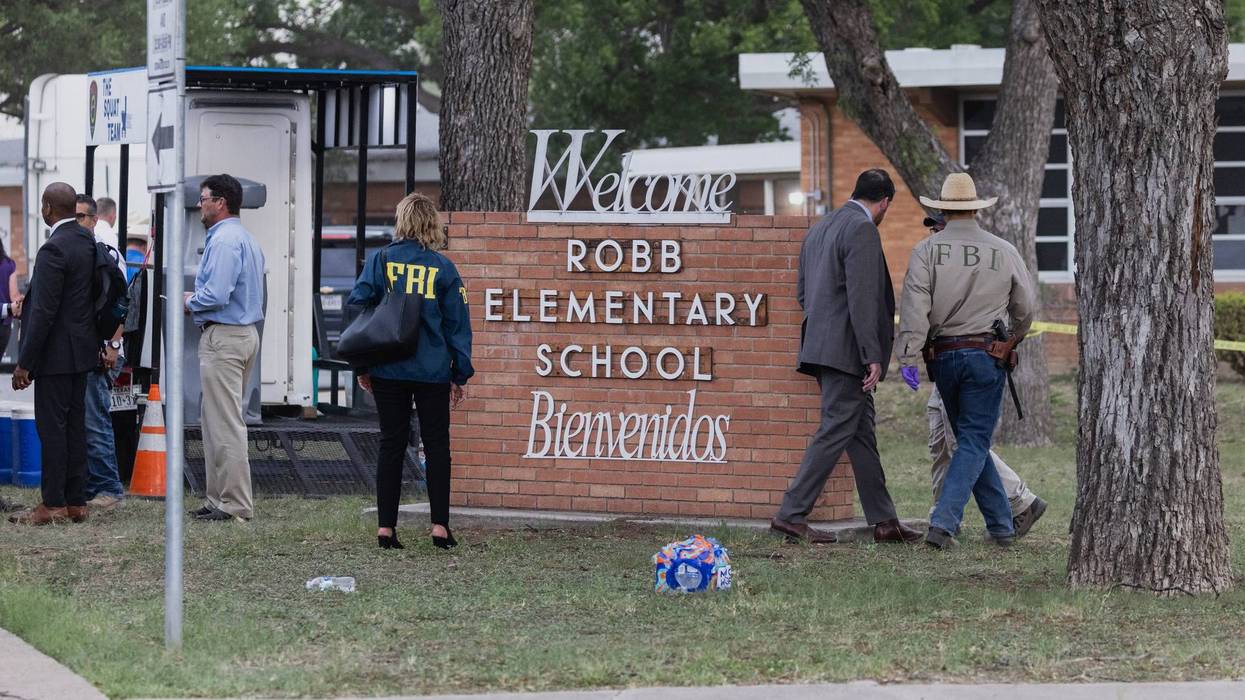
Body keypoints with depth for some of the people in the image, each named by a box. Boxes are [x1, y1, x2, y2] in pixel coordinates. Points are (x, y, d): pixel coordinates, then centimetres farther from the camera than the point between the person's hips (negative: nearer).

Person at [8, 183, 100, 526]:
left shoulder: (54, 249, -19)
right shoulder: (88, 242, 8)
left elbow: (44, 312, -21)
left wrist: (24, 363, -17)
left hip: (56, 354, -9)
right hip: (82, 349, 9)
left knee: (51, 426, -4)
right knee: (74, 425, 12)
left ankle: (53, 505, -2)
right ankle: (76, 502, 15)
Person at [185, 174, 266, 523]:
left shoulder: (224, 240, -15)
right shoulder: (246, 239, 19)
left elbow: (217, 295, -24)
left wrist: (189, 301, -4)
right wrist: (198, 298, 16)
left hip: (223, 337, -11)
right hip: (245, 333, 11)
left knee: (224, 425, -8)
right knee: (220, 423, 15)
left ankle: (234, 504, -8)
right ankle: (220, 498, 17)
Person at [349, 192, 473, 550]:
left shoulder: (380, 261, -2)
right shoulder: (443, 267, -2)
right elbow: (458, 323, 1)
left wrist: (361, 366, 6)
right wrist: (461, 374, 8)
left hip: (388, 372, 1)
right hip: (433, 372, -1)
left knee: (391, 445, 7)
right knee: (436, 445, 8)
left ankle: (385, 527, 3)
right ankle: (440, 526, 3)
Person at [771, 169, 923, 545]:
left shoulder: (819, 229, 17)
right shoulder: (862, 230, -12)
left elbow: (803, 292, 20)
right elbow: (862, 298, -19)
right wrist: (873, 356, -19)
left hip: (821, 343, 10)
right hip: (846, 350, -10)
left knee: (862, 433, 11)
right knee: (835, 432, -6)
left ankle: (884, 520, 13)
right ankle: (791, 515, -7)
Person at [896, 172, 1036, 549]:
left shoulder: (926, 250, -4)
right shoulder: (1004, 251, 0)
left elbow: (915, 307, -14)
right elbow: (1025, 309, 11)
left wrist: (907, 357, -14)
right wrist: (1012, 340, 30)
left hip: (944, 356, 1)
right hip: (986, 356, -1)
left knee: (971, 440, 14)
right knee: (974, 442, 0)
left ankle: (1002, 526, 19)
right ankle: (943, 524, -16)